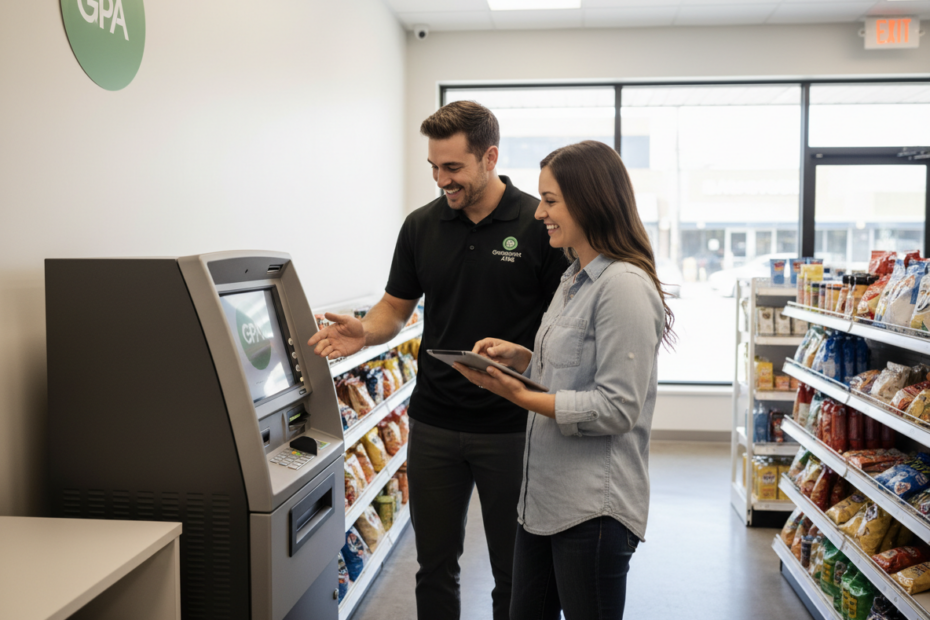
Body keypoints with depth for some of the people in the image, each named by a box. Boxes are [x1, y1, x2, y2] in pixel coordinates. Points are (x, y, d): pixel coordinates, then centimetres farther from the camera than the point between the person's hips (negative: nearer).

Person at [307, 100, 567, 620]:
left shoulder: (539, 224, -8)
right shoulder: (421, 226, 4)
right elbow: (396, 307, 11)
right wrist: (365, 332, -10)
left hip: (511, 426, -3)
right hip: (434, 423, 4)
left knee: (514, 572, 11)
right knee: (435, 563, 15)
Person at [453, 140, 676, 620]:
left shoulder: (624, 286, -18)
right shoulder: (575, 279, 13)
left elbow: (617, 409, -22)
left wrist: (519, 396, -21)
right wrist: (520, 356, 5)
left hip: (594, 507, -9)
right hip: (544, 495, 10)